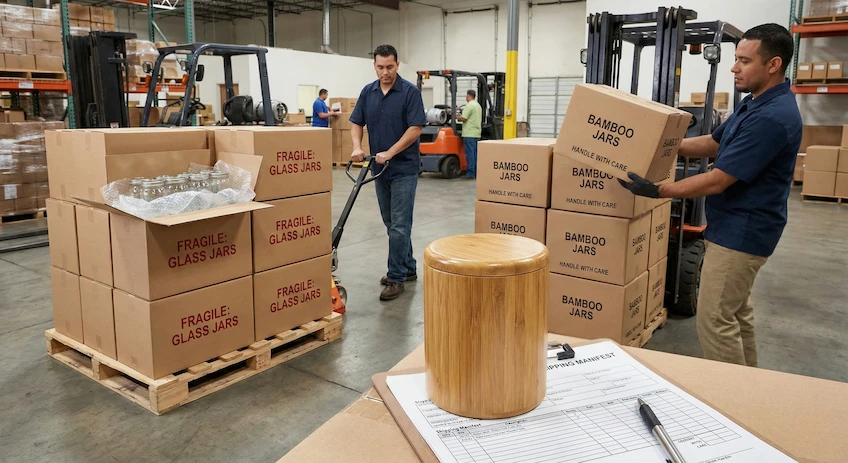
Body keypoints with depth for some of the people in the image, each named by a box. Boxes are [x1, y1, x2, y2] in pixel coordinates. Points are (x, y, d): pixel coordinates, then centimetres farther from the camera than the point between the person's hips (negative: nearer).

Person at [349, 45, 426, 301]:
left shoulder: (410, 92, -10)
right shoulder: (367, 92, 7)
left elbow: (415, 128, -16)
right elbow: (356, 123, 8)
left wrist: (390, 153, -22)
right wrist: (357, 147, -11)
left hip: (404, 168, -6)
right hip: (379, 168, 6)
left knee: (399, 225, -6)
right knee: (391, 223, 13)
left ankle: (396, 277, 1)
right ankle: (408, 268, 26)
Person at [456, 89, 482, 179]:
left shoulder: (469, 105, -12)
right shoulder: (478, 105, 18)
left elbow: (463, 118, -16)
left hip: (469, 134, -9)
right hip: (477, 133, 9)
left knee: (470, 153, -7)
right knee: (475, 153, 10)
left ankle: (471, 173, -8)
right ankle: (476, 173, 11)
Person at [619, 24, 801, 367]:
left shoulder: (773, 117, -25)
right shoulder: (757, 103, 8)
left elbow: (716, 182, -25)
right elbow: (713, 144, 19)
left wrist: (657, 191, -19)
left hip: (741, 232, -11)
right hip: (738, 226, 11)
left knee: (714, 319, -4)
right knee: (735, 310, 20)